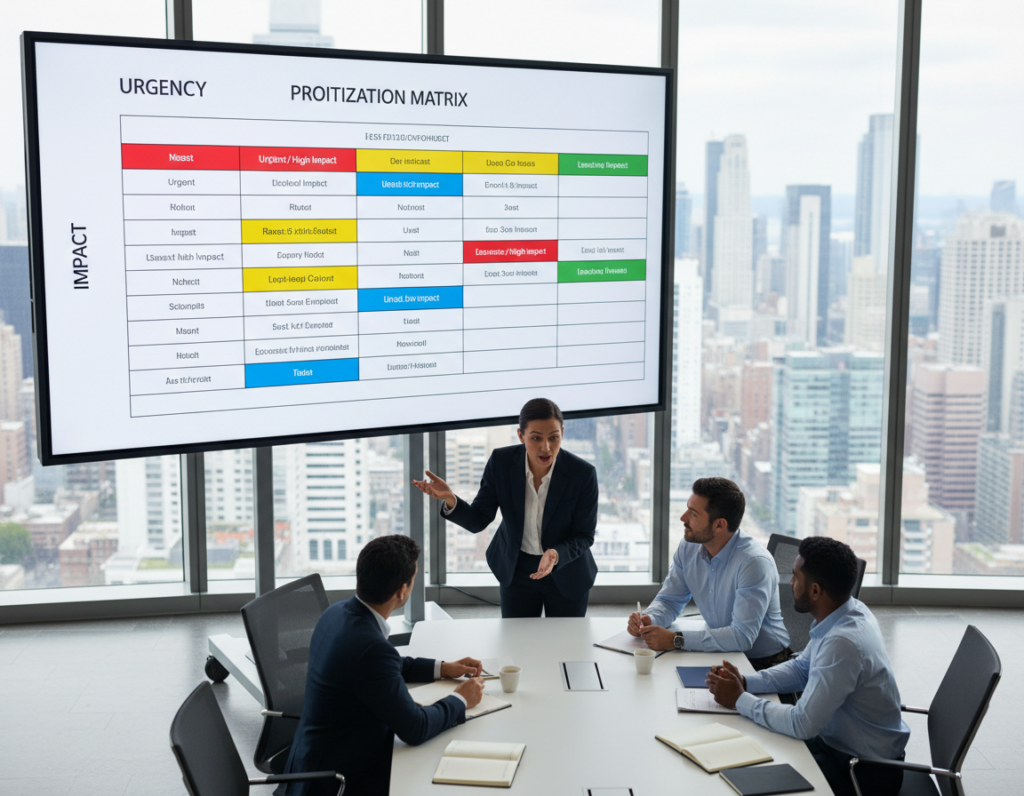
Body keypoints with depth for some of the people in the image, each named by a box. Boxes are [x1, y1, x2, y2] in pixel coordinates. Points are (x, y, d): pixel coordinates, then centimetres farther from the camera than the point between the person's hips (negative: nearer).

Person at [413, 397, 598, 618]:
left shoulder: (583, 474, -26)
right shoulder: (501, 461, -20)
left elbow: (584, 536, -15)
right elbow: (478, 521, -13)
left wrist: (556, 555, -35)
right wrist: (450, 500, -33)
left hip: (566, 573, -1)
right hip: (516, 571, 2)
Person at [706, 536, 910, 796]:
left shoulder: (842, 643, -32)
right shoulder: (848, 612, -3)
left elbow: (802, 725, -29)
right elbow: (802, 668, 11)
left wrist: (740, 700, -16)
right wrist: (744, 682, -2)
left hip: (866, 773, -8)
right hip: (838, 740, 8)